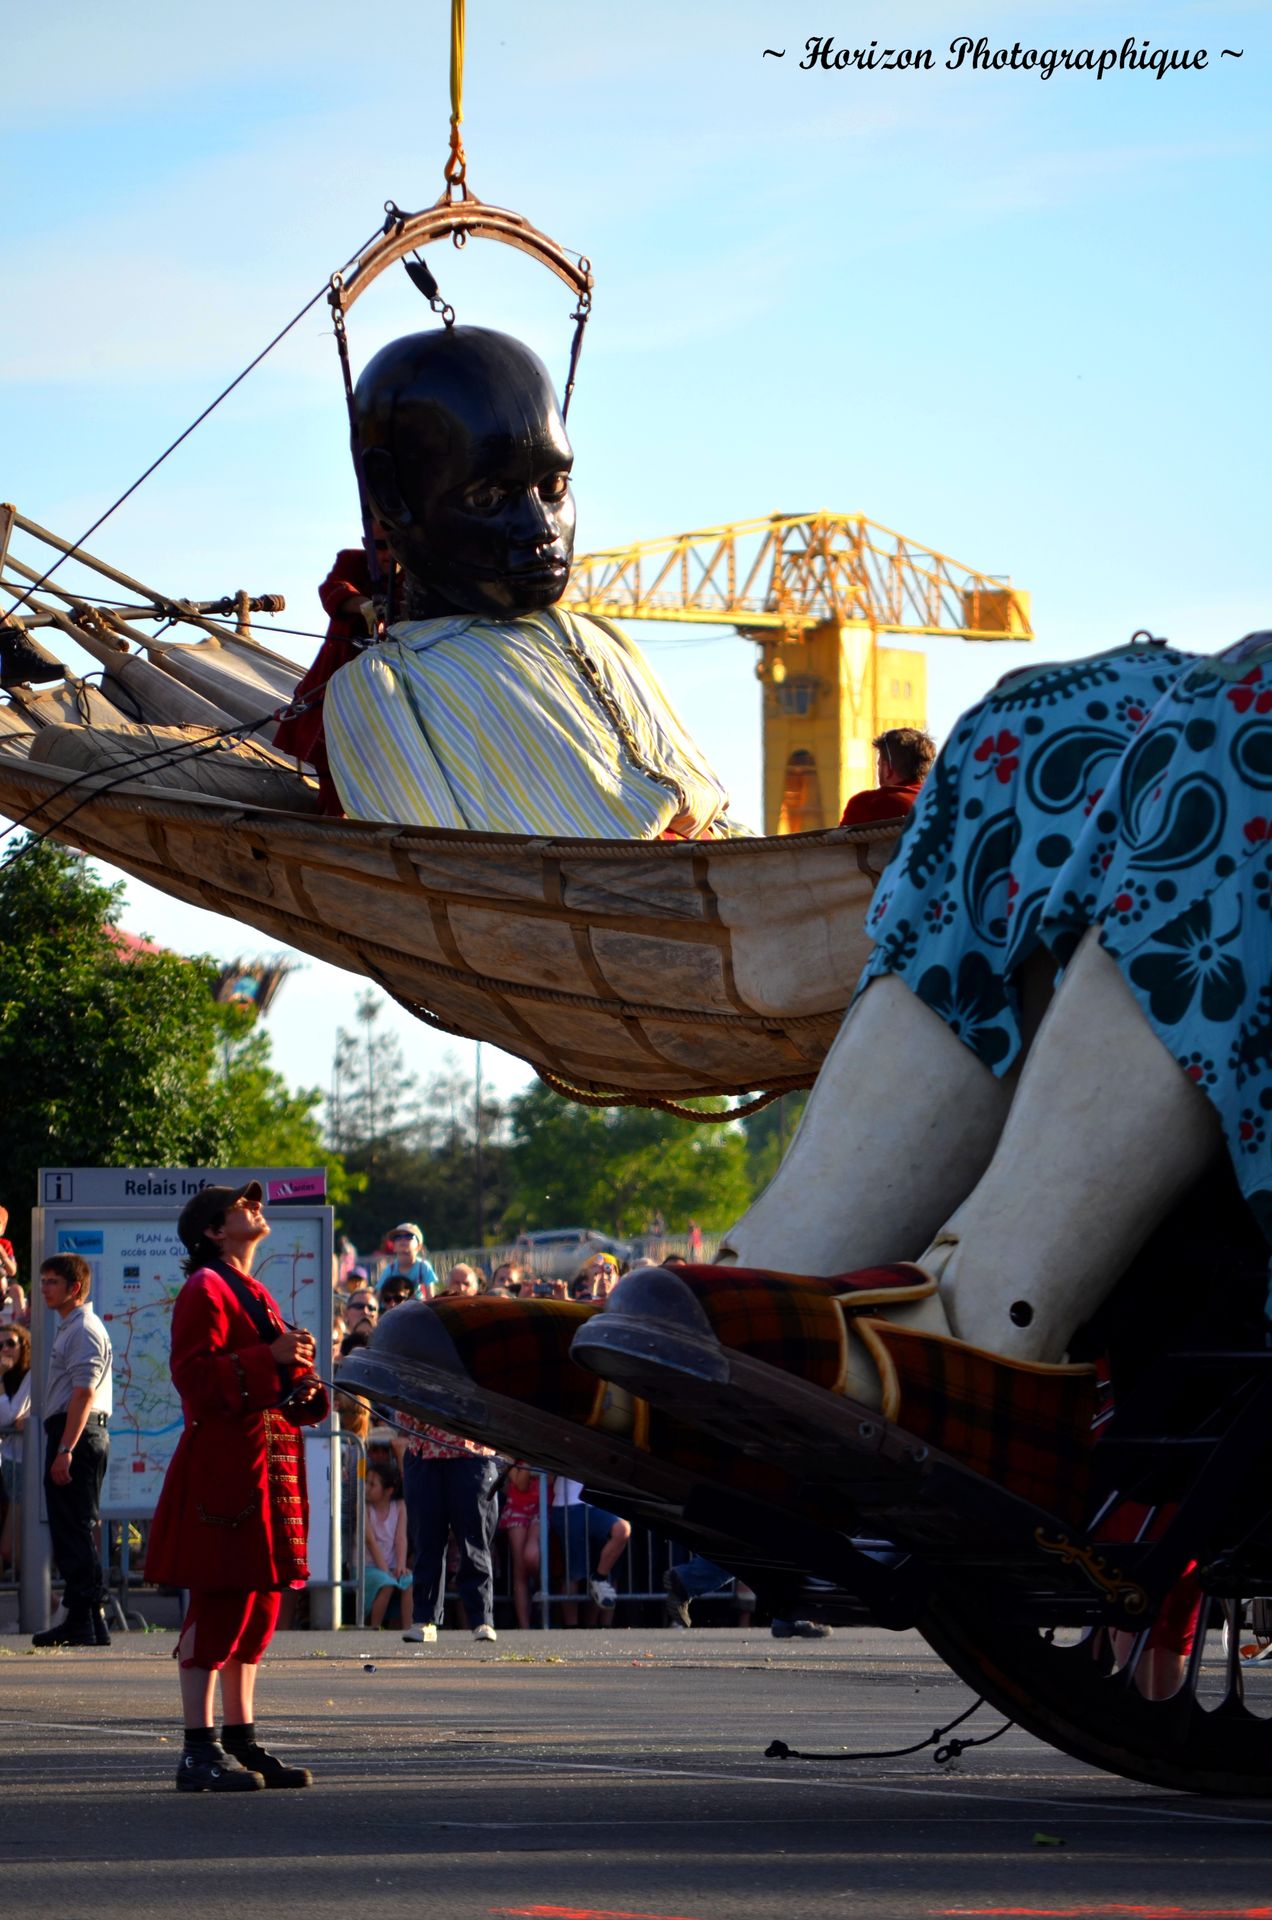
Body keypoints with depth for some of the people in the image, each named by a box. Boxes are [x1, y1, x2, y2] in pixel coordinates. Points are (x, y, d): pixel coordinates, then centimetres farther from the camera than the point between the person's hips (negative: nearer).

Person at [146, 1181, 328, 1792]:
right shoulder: (205, 1291, -7)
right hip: (222, 1470, -10)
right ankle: (200, 1751, -10)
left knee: (259, 1604, 10)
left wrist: (306, 1390, 10)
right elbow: (195, 1376, -18)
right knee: (221, 1602, -11)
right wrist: (270, 1358, -23)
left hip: (267, 1467, 10)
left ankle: (241, 1741, 15)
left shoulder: (255, 1294, 22)